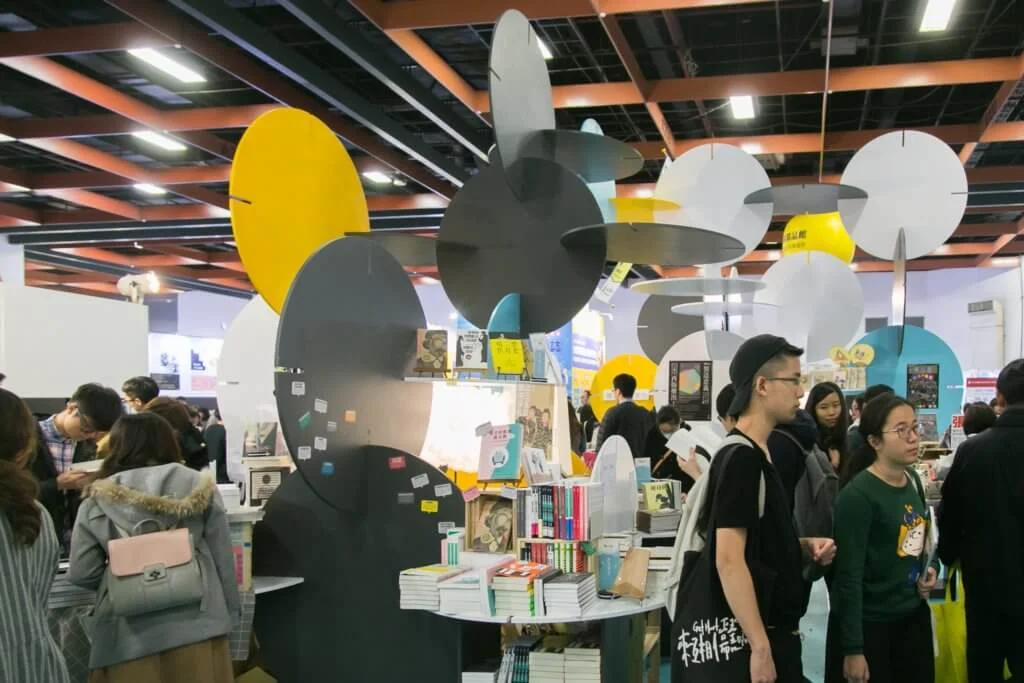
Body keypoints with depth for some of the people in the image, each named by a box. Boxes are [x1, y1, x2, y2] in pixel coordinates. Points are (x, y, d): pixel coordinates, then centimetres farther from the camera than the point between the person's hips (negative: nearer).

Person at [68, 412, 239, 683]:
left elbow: (82, 574, 2)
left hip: (129, 637, 0)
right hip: (198, 627, 1)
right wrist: (230, 611, 16)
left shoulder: (97, 502, 1)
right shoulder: (199, 489, 2)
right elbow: (224, 557, 4)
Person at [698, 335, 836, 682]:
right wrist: (760, 647, -26)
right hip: (759, 636, -10)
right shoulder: (741, 458, -20)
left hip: (776, 628, 10)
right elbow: (729, 560, -26)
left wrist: (805, 545, 4)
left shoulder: (759, 455, 10)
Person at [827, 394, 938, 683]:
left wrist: (929, 569, -1)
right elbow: (849, 577, -19)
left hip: (914, 615, 7)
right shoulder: (858, 496, -19)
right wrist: (853, 648, -19)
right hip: (870, 624, -7)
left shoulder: (914, 480, 5)